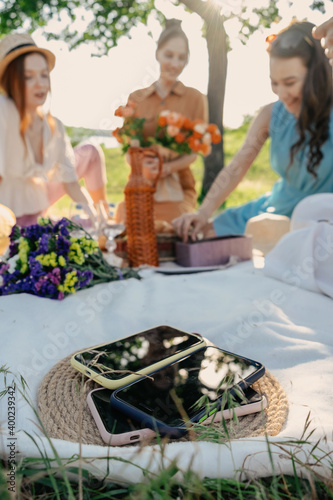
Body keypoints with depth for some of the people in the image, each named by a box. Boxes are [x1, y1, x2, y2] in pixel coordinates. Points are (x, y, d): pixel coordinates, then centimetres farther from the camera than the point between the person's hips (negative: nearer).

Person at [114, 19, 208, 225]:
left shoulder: (195, 99, 4)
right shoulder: (136, 98, 11)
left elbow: (193, 152, 0)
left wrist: (167, 168, -19)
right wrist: (143, 167, -16)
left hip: (176, 187, -1)